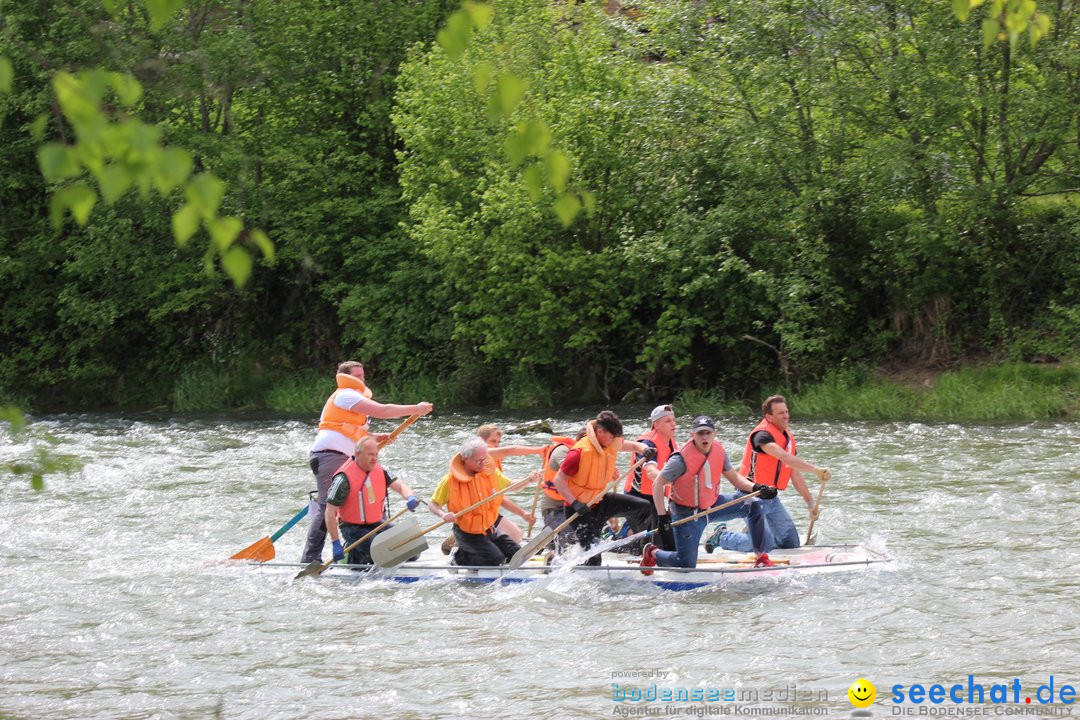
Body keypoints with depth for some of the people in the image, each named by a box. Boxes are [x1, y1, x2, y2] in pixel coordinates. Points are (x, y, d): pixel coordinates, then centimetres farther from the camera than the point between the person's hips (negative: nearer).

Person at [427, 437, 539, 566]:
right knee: (495, 559, -21)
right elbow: (432, 504, -9)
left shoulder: (490, 471, -2)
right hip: (467, 533, -6)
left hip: (490, 528, 6)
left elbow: (510, 486, 9)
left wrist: (529, 480, -7)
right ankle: (461, 558, 3)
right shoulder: (450, 480, -17)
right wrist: (444, 514, -29)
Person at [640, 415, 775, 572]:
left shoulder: (719, 451, -7)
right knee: (686, 565, -7)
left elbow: (734, 477, 4)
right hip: (687, 514, -6)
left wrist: (755, 488, -14)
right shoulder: (681, 459, -25)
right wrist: (662, 516, -23)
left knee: (753, 506, -5)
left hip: (712, 505, 6)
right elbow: (657, 485, -18)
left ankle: (761, 557, 6)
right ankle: (652, 553, 24)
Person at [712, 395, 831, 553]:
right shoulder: (762, 435, -18)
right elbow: (784, 458, -33)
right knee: (766, 545, -17)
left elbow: (795, 476, 17)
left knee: (791, 544, 7)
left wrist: (811, 503, 15)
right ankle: (723, 538, 3)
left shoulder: (788, 438, 11)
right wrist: (815, 470, -39)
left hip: (771, 497, 9)